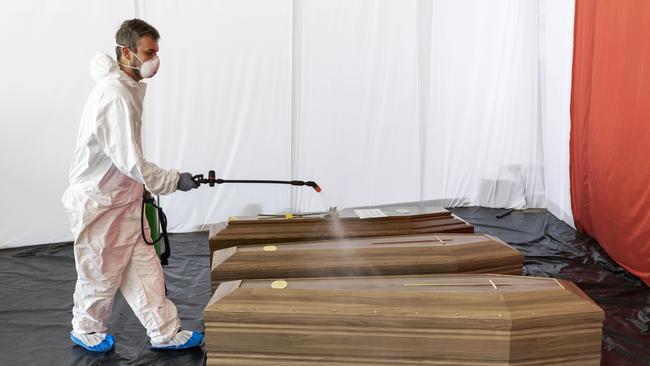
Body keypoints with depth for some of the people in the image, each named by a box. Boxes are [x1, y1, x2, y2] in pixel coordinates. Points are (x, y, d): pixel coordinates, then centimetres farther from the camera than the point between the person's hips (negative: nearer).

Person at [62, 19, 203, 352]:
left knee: (144, 266, 12)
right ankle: (86, 330, 36)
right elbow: (131, 162, -29)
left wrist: (143, 186, 17)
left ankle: (165, 332, 22)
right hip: (98, 203, -8)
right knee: (102, 273, 11)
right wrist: (173, 180, -19)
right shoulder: (114, 95, -26)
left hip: (125, 198, 8)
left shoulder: (129, 87, 4)